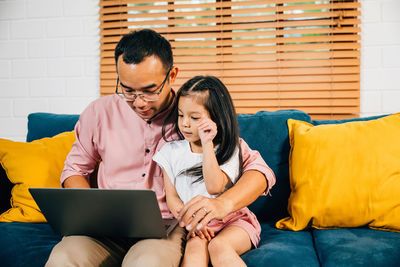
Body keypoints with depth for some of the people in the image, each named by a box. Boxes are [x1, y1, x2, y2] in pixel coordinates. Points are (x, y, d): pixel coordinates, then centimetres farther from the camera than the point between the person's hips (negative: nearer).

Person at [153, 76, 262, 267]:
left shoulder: (227, 151, -1)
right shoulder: (171, 151, 8)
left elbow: (214, 187, -17)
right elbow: (172, 197, 5)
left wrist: (207, 144, -19)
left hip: (232, 220, -2)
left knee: (218, 245, -31)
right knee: (195, 247, -29)